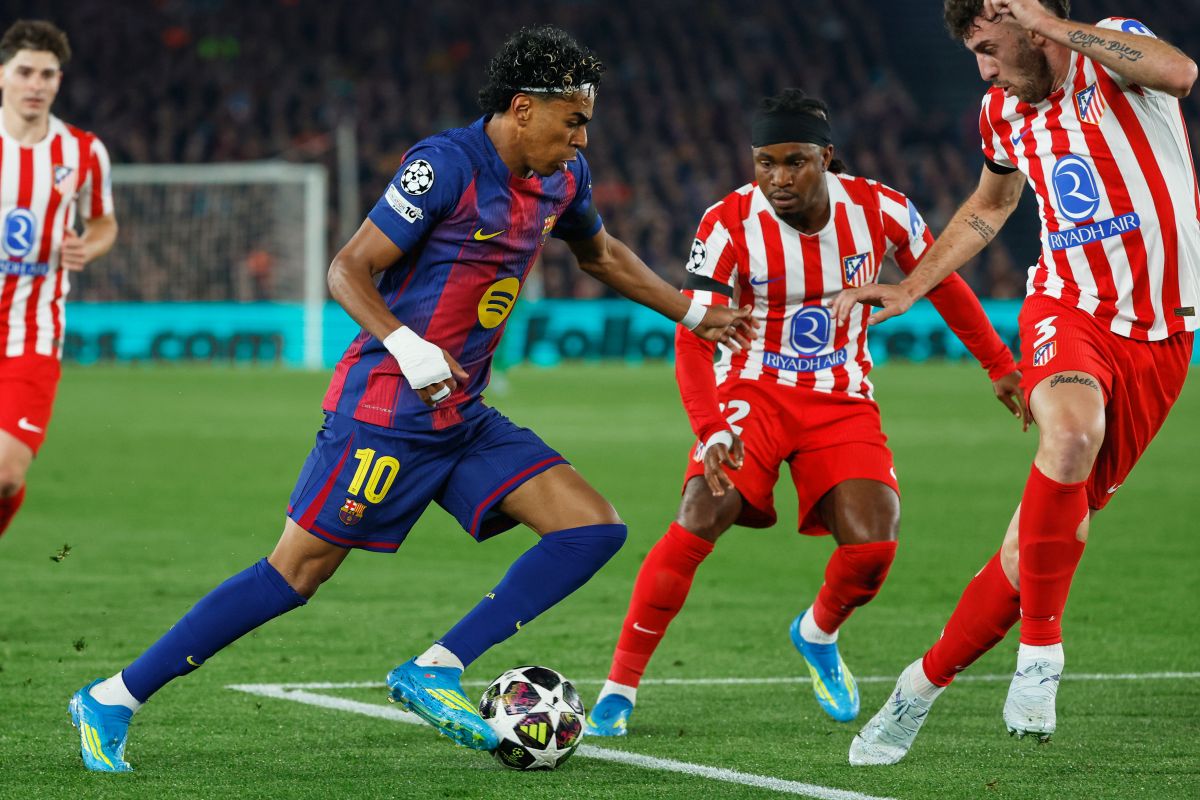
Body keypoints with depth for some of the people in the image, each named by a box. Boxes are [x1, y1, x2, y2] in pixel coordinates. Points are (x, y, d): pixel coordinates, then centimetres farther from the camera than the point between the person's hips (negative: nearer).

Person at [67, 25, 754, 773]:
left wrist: (694, 312, 32)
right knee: (296, 572, -8)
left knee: (596, 528, -5)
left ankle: (434, 672, -7)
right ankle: (112, 699, 1)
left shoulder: (561, 178, 9)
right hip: (386, 410, -8)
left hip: (463, 416, 8)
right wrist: (407, 347, -33)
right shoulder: (446, 164, -16)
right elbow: (348, 270, -17)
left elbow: (601, 253, 31)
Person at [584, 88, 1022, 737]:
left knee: (872, 547, -18)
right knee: (701, 515, -26)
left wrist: (1000, 366, 15)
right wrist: (711, 431, -36)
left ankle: (818, 634, 19)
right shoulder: (729, 226, -17)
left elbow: (943, 282, 9)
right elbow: (693, 341, -20)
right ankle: (619, 688, -18)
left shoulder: (878, 211, -10)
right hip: (754, 390, -2)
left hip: (842, 402, 2)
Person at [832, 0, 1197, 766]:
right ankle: (1040, 648, -25)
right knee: (1072, 430, -35)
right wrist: (910, 287, 26)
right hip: (1068, 310, 2)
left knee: (1039, 546, -1)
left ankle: (925, 683, 19)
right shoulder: (1004, 113, 9)